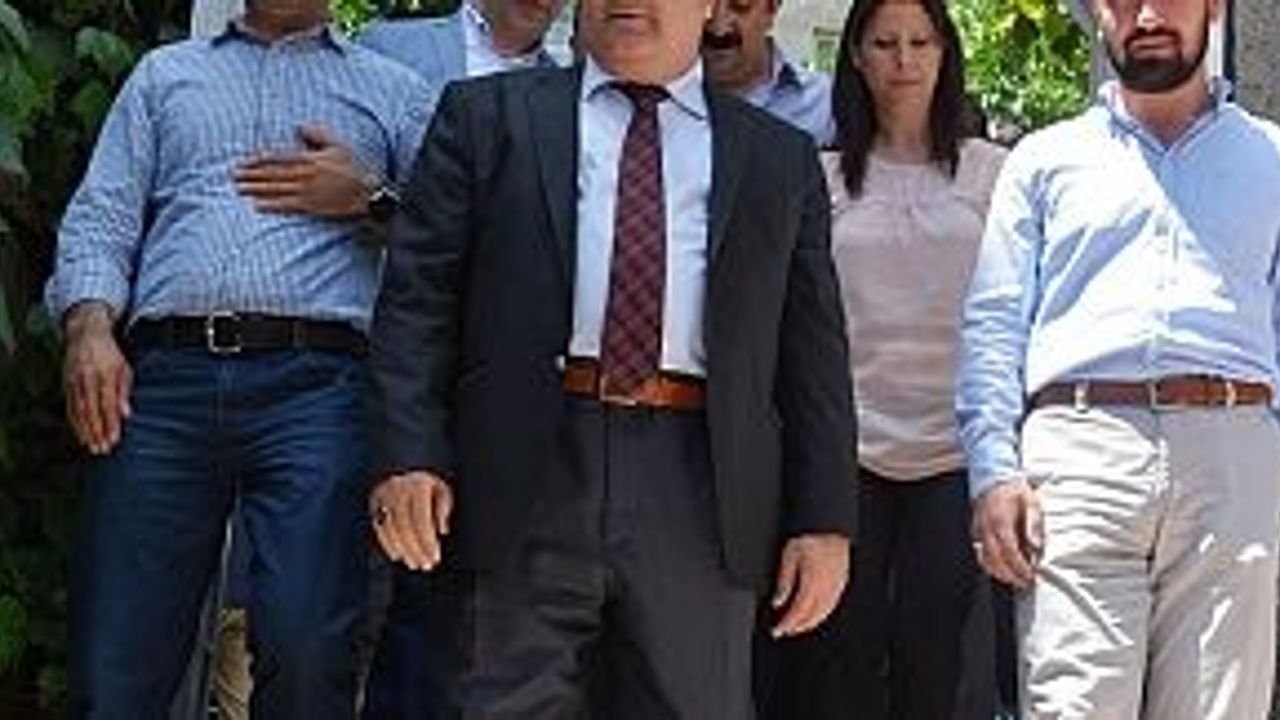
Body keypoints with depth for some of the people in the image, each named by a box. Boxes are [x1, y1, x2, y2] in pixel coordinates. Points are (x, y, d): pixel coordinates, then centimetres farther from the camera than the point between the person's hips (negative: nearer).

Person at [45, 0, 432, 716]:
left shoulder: (393, 90, 21)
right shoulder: (165, 73, 25)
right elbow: (101, 217, 14)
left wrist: (367, 200, -5)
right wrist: (89, 326, -3)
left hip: (314, 381, -1)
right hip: (163, 377, 1)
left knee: (308, 649, -16)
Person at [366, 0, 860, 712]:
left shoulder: (781, 158, 15)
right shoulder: (488, 118, 11)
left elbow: (815, 357, 12)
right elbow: (417, 298, 5)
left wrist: (825, 521, 4)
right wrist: (410, 457, -8)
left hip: (698, 497, 1)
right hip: (524, 479, -1)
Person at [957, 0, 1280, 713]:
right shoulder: (1046, 160, 18)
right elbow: (994, 326, 11)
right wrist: (994, 470, -3)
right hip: (1081, 444, -1)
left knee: (1218, 704, -2)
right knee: (1074, 704, -11)